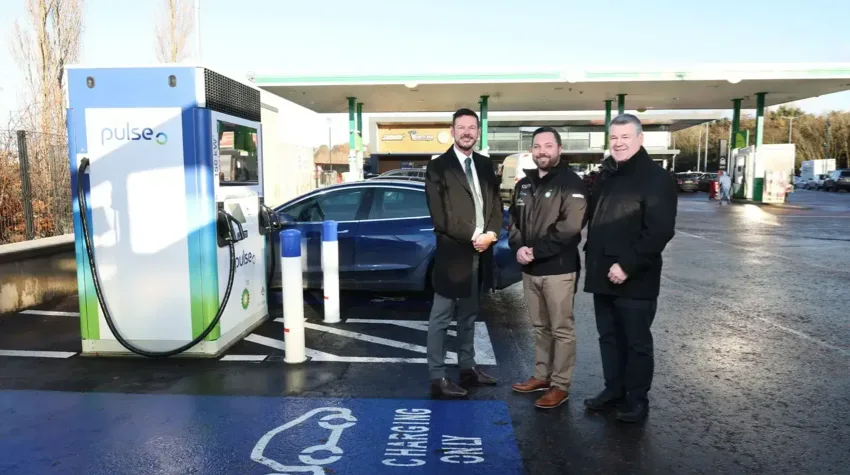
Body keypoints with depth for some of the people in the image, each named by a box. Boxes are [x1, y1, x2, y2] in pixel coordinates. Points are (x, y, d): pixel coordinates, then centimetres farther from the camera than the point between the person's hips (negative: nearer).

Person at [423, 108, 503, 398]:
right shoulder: (437, 167, -5)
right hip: (453, 253, -6)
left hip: (481, 252, 6)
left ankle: (467, 368, 29)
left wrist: (490, 234, -8)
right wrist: (472, 237, -14)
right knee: (441, 319, 1)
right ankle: (437, 378, 8)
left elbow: (496, 204, 11)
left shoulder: (486, 165, 13)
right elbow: (440, 215, -12)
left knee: (469, 316, 17)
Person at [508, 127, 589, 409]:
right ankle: (542, 376, 30)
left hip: (559, 269, -6)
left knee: (562, 329, 2)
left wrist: (534, 250, -16)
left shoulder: (571, 183, -8)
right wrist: (518, 247, -7)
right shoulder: (524, 185, 13)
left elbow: (569, 229, -18)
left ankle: (560, 386, 12)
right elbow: (514, 222, 13)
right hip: (530, 269, 7)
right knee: (540, 327, 17)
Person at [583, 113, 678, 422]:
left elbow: (660, 231, -18)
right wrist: (592, 257, 12)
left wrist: (627, 266, -21)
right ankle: (614, 390, 29)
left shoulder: (656, 178, -10)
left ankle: (637, 399, 18)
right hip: (603, 275, 7)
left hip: (635, 279, -7)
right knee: (609, 337, 15)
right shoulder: (605, 175, 14)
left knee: (637, 342, 5)